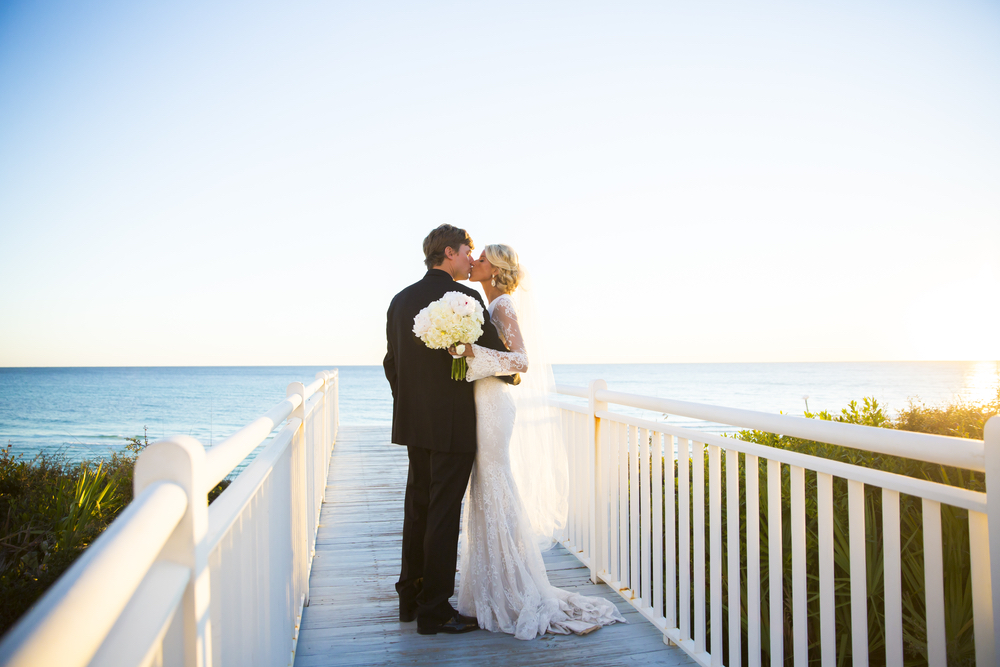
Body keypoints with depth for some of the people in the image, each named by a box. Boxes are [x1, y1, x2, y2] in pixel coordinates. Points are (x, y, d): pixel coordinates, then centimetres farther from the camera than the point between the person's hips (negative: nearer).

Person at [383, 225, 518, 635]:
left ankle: (410, 598, 26)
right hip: (453, 424, -7)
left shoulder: (401, 300, 9)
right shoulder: (465, 298, -13)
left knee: (417, 508, 16)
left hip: (414, 422, 7)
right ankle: (434, 610, 8)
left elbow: (391, 362, 13)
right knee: (443, 514, 0)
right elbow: (494, 354, -13)